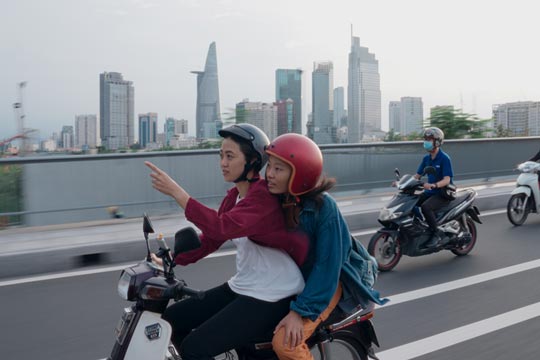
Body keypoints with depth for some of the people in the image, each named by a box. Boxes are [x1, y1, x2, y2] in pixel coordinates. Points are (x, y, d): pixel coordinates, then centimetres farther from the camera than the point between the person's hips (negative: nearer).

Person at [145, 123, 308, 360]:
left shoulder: (264, 194, -20)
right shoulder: (234, 196, 10)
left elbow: (222, 228, -34)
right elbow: (210, 238, 13)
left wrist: (175, 191, -34)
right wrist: (170, 259, 2)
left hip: (271, 298, -10)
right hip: (241, 287, 10)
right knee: (172, 318, 10)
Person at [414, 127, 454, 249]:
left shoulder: (444, 158, -13)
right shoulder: (426, 158, 10)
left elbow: (447, 180, -22)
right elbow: (417, 175, 12)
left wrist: (433, 185, -41)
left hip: (443, 194, -7)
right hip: (429, 192, 8)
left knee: (425, 207, -33)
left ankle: (437, 234, -19)